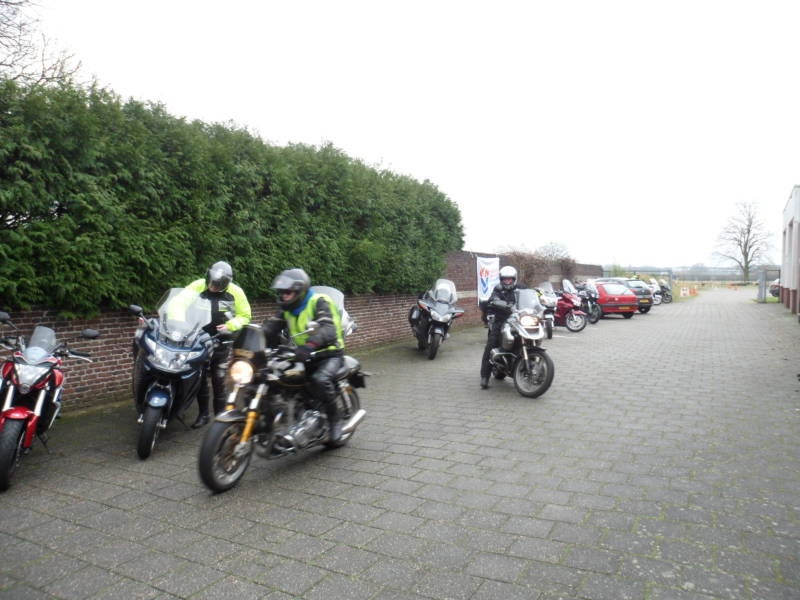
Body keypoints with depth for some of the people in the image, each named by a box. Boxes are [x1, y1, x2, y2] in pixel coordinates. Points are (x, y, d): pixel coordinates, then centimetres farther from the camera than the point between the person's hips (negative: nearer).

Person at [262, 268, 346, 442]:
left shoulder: (320, 302, -14)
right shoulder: (286, 308, 9)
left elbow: (328, 329, -31)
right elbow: (270, 327, -1)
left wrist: (310, 345, -50)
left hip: (328, 354, -7)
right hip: (302, 356, 7)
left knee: (319, 379, -35)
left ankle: (334, 420, -14)